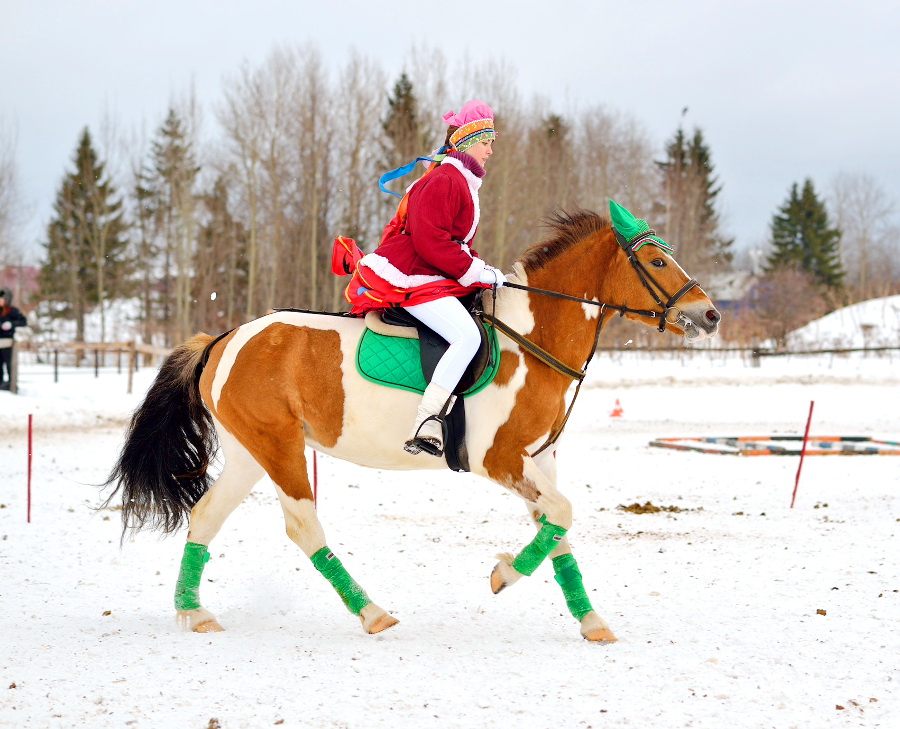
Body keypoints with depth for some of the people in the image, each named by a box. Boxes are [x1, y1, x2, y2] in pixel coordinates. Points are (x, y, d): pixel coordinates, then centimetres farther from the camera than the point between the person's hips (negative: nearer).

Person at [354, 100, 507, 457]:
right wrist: (476, 271, -17)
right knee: (468, 336, -26)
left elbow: (455, 245, 27)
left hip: (430, 277, 11)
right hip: (409, 277, -11)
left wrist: (482, 271, 10)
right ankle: (426, 424, -34)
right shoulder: (443, 181, -11)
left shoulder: (463, 183, 24)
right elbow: (430, 241, -21)